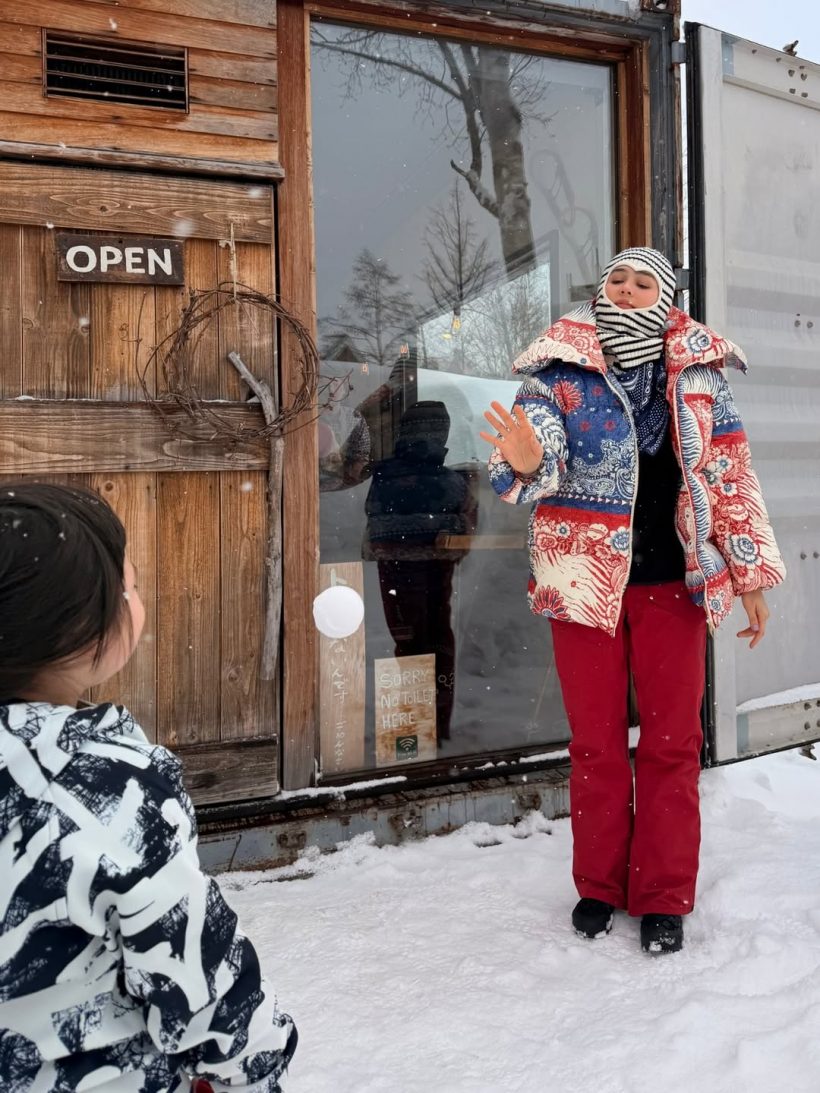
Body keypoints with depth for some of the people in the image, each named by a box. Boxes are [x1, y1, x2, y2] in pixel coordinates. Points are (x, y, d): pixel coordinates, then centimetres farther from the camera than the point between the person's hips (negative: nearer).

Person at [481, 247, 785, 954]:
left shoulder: (697, 370, 3)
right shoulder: (560, 368, -1)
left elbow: (731, 476, 6)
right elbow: (537, 464, -13)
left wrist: (751, 575, 6)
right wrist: (524, 461, -38)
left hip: (673, 582, 1)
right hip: (584, 580, -1)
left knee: (673, 742, 6)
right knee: (596, 741, 9)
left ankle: (664, 897, 21)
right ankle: (599, 886, 25)